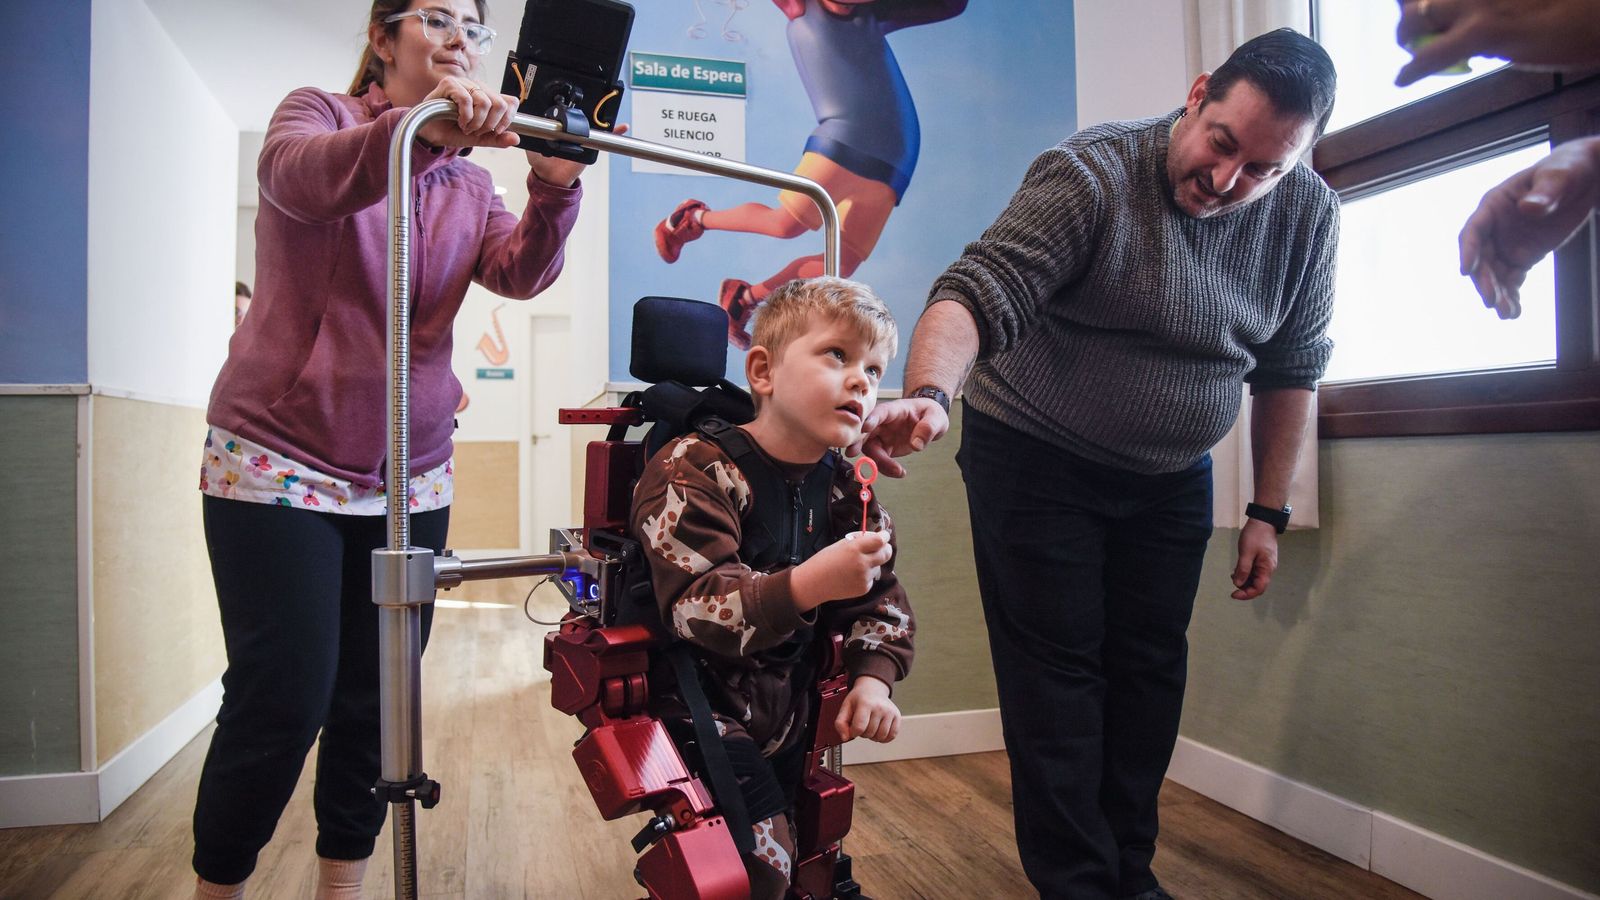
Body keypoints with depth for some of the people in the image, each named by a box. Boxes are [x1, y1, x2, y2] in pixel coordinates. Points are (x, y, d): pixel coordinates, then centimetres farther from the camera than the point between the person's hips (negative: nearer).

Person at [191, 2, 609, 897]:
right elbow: (300, 178, -24)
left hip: (409, 477, 5)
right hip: (278, 460, -4)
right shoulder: (320, 113, 1)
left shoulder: (469, 185, 12)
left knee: (376, 703, 8)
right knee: (284, 703, -4)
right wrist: (419, 129, -42)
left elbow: (519, 272, -7)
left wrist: (554, 192, -26)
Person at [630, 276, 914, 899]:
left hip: (784, 706, 7)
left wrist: (873, 677, -9)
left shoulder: (844, 489, -1)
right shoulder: (694, 470, -22)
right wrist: (810, 584, -45)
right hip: (699, 702, -6)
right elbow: (699, 610, -32)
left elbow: (879, 598, 7)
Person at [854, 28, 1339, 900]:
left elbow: (1290, 365, 4)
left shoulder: (1309, 214, -3)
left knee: (1150, 670, 10)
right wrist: (930, 394, -50)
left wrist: (1268, 512, 3)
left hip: (1171, 478, 5)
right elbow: (977, 292, -30)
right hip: (1035, 459, -5)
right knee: (1058, 670, -3)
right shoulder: (1091, 174, -21)